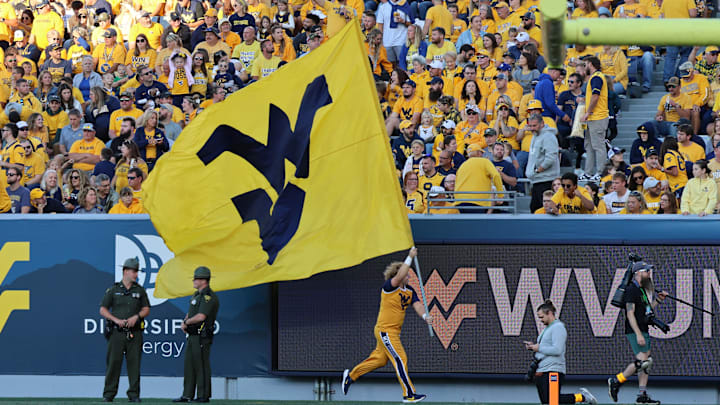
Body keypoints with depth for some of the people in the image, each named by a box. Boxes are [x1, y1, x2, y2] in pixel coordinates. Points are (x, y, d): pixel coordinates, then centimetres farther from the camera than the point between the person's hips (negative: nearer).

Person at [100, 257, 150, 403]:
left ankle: (134, 394, 4)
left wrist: (136, 317, -9)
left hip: (134, 333, 2)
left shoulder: (139, 290, 10)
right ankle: (109, 394, 2)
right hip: (117, 331, -2)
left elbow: (146, 309, 10)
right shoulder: (113, 290, 4)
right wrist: (116, 320, -11)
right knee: (113, 362, -3)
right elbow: (102, 310, 3)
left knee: (134, 363, -1)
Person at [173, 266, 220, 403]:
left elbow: (200, 316, -24)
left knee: (201, 366, -6)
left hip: (202, 338, -10)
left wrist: (186, 322, -8)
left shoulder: (208, 297, -15)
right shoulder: (197, 295, 17)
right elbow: (190, 313, 26)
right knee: (189, 365, 10)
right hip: (192, 336, 10)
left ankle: (204, 396, -2)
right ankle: (187, 395, 13)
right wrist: (185, 322, 5)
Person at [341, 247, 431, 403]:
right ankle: (409, 394, -7)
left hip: (394, 332, 9)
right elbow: (399, 276, -33)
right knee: (400, 359, -10)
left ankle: (350, 375, 35)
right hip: (385, 330, -9)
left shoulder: (409, 291, 8)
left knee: (379, 359, 18)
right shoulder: (389, 287, -15)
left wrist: (425, 315, -25)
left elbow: (417, 304, -4)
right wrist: (410, 257, -30)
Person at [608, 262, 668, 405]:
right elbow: (630, 314, -19)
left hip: (643, 331, 10)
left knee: (645, 363, 7)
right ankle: (616, 381, -7)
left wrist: (658, 300, 15)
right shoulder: (631, 290, -13)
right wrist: (638, 334, -24)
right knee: (643, 361, -18)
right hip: (634, 331, -10)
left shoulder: (642, 290, 17)